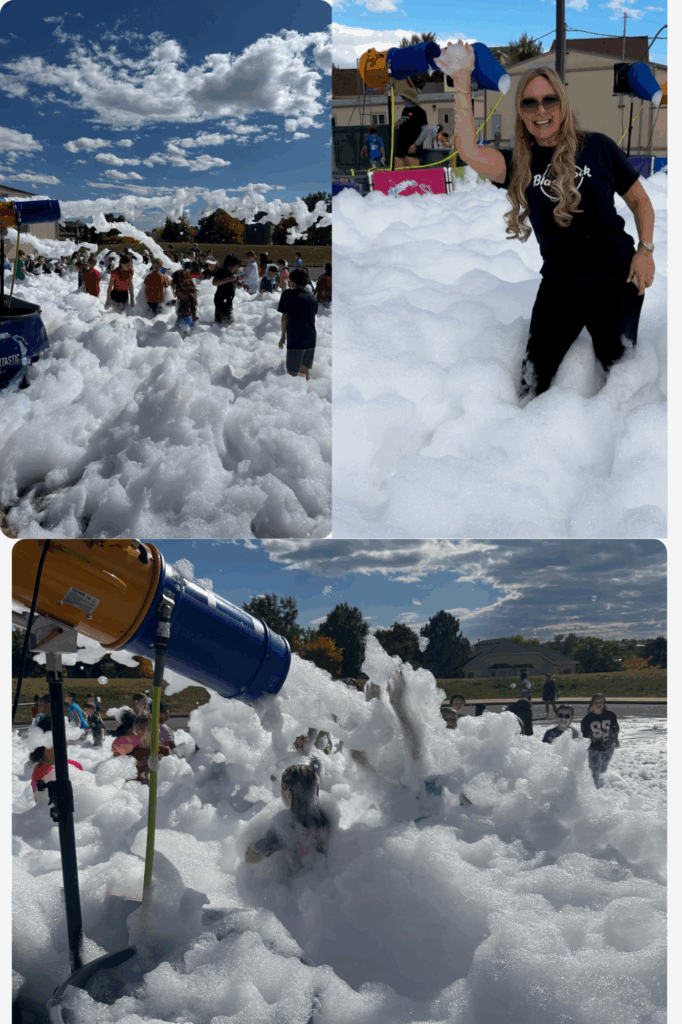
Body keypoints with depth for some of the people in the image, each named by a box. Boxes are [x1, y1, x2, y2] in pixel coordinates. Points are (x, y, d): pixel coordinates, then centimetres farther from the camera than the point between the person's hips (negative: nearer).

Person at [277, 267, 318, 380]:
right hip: (311, 339, 6)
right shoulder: (312, 297, 10)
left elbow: (285, 317, -3)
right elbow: (313, 315, 15)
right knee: (305, 369, 17)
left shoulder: (288, 294, -4)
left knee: (292, 373, -2)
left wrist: (283, 336, 6)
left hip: (295, 340, -6)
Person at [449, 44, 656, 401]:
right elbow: (470, 153, -22)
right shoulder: (519, 164, -1)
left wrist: (645, 250, -7)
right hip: (560, 284, 2)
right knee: (532, 383, 3)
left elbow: (639, 200, 7)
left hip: (616, 281, -2)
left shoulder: (597, 147, -4)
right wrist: (462, 85, -27)